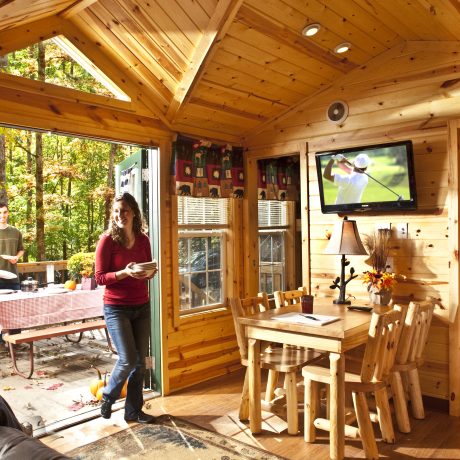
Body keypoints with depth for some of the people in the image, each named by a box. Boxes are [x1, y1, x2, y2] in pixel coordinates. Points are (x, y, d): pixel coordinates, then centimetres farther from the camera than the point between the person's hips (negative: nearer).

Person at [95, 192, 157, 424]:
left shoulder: (143, 240, 3)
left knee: (140, 360, 8)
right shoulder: (107, 240, -10)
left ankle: (133, 410, 24)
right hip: (116, 308, -5)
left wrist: (149, 273, -8)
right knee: (127, 359, -9)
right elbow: (100, 277, -10)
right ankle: (108, 398, 21)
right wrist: (125, 273, -24)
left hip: (141, 307, 5)